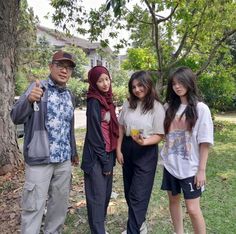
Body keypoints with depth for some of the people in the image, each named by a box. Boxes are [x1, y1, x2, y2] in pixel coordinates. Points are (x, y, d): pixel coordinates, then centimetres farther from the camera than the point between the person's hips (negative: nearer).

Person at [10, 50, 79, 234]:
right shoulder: (38, 88, -7)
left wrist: (74, 152, 24)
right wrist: (29, 100, -35)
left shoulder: (70, 95, 12)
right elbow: (16, 118, -15)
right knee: (34, 206, 1)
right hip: (40, 159, -6)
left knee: (60, 203, 16)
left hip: (64, 160, 6)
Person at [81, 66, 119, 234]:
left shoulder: (107, 100, 10)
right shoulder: (94, 102, -14)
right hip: (96, 156, -8)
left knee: (106, 193, 17)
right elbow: (94, 134, -17)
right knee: (97, 196, 1)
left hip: (108, 153, 8)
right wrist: (105, 161, -15)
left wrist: (111, 157, 10)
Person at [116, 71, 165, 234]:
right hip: (127, 149, 6)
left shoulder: (157, 107, -12)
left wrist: (144, 142, -29)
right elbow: (121, 127, 7)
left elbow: (159, 135, -11)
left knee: (138, 194, 0)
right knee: (129, 191, 18)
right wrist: (118, 150, 3)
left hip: (146, 152, -5)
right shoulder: (128, 104, 1)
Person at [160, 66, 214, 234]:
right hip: (170, 164, 5)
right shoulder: (169, 107, 4)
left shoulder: (201, 109, -9)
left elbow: (205, 142, -10)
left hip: (190, 168, -5)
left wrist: (202, 170, -11)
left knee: (193, 209, -1)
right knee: (173, 200, 18)